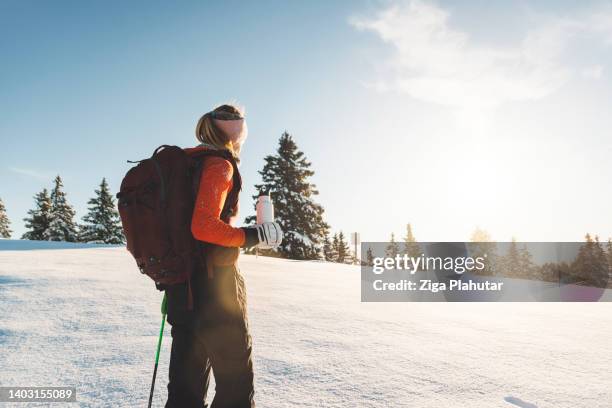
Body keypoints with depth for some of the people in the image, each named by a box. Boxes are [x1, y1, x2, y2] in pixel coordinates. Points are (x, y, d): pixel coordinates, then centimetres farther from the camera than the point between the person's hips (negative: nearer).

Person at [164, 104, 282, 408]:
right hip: (213, 283, -8)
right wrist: (256, 236, -14)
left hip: (180, 282, 9)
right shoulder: (219, 165, -11)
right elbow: (204, 226, -23)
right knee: (235, 372, 3)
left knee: (189, 373, 16)